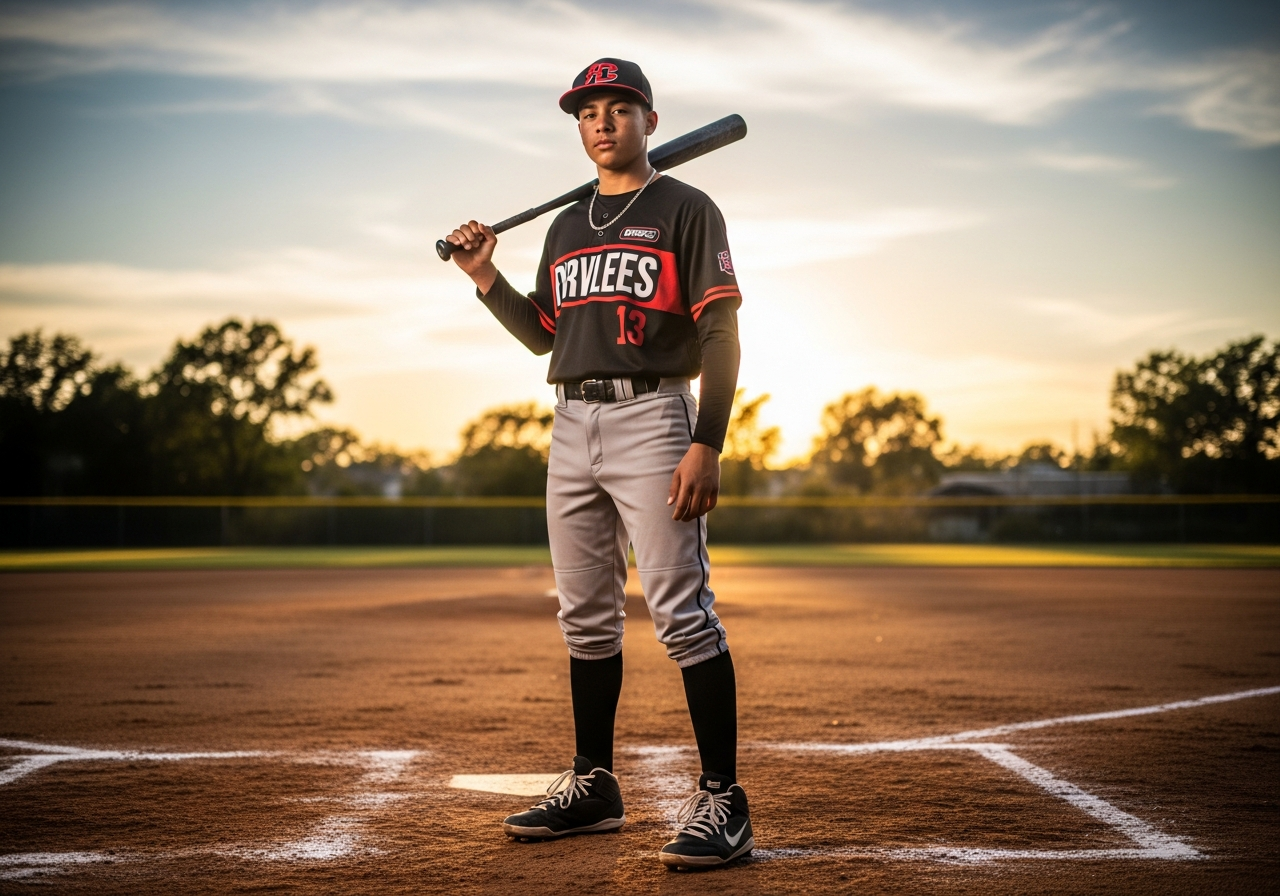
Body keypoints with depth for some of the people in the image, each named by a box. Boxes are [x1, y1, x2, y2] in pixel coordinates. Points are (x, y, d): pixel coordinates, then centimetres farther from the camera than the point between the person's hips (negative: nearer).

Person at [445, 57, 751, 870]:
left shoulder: (685, 210, 0)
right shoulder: (566, 227, 20)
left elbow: (720, 334, -8)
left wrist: (707, 444, -19)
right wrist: (486, 278, 9)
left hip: (651, 416, -7)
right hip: (571, 426, 7)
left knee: (681, 611, -13)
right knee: (586, 617, 11)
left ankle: (723, 802, -10)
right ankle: (593, 786, 21)